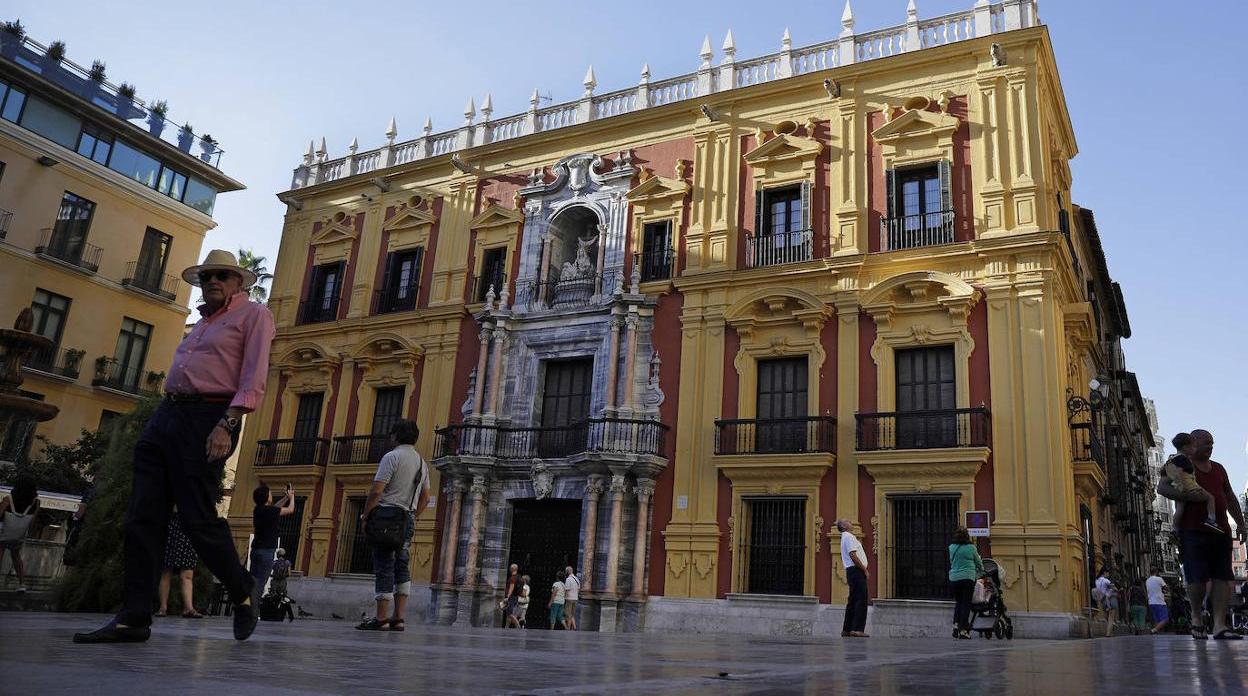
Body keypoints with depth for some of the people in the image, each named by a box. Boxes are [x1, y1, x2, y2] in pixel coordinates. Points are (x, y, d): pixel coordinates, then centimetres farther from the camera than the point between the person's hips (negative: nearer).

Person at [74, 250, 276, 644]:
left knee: (199, 519, -8)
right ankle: (133, 618, 3)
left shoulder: (253, 315, 1)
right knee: (142, 518, 0)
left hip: (207, 419, -8)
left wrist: (226, 425, -22)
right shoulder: (203, 320, 26)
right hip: (166, 415, 8)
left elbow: (254, 379, -11)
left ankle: (243, 597, 11)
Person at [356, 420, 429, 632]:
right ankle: (398, 618, 7)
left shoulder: (392, 457, -7)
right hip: (408, 518, 7)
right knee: (401, 566, 8)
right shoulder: (422, 462, 16)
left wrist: (365, 514, -2)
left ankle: (381, 618, -7)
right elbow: (425, 497, 18)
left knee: (383, 567, -6)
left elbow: (377, 491, -13)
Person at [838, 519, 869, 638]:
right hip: (856, 570, -11)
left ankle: (846, 629, 12)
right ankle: (858, 629, -18)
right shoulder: (848, 537, -9)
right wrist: (864, 569, -14)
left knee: (853, 601, 11)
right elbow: (853, 555, -18)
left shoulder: (846, 537, 23)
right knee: (861, 600, -13)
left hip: (851, 571, 11)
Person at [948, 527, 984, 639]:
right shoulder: (971, 547, -3)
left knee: (958, 602, 16)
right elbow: (979, 563, 11)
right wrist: (981, 572, 31)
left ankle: (956, 624, 1)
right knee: (966, 603, 1)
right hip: (968, 577, -3)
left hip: (954, 578, 3)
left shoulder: (951, 548, 3)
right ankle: (963, 630, -1)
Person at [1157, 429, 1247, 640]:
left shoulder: (1218, 469, 21)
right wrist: (1187, 495, -23)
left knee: (1222, 577, -2)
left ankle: (1219, 625, -2)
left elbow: (1230, 498, 27)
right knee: (1198, 578, -9)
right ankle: (1196, 618, 11)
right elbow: (1161, 488, -9)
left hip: (1220, 530, 6)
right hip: (1193, 530, -6)